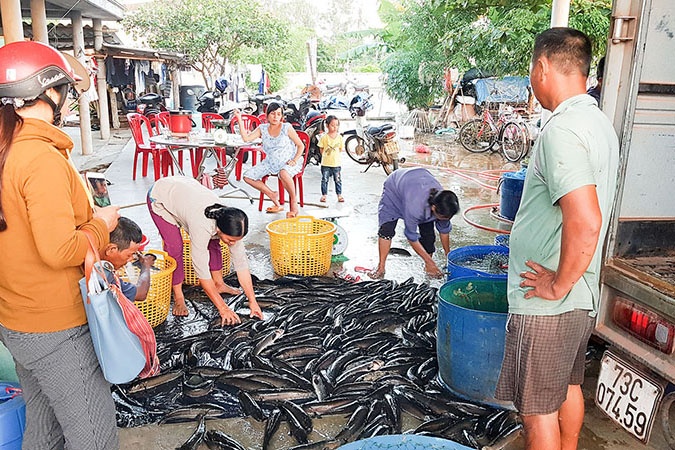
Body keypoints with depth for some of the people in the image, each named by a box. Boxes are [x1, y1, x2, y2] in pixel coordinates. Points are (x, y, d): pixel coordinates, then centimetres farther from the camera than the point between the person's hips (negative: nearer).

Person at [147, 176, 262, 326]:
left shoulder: (232, 225, -24)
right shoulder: (202, 227, -42)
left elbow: (241, 264, -19)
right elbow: (202, 271, -36)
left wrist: (253, 302, -20)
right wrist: (223, 308, -31)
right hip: (160, 197, -5)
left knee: (212, 242, 0)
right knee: (175, 247, -17)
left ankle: (219, 284, 17)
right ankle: (178, 297, -1)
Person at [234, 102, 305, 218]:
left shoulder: (287, 128, -7)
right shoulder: (262, 129, 4)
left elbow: (301, 146, -3)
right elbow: (246, 138, -9)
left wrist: (295, 160, -18)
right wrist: (239, 119, -13)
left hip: (288, 162, -5)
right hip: (270, 163, 6)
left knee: (283, 173, -41)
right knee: (248, 176, -7)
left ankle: (293, 200, -18)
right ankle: (272, 195, 7)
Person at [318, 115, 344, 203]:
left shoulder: (339, 137, 1)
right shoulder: (324, 137, -5)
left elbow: (341, 148, 10)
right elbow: (321, 148, 2)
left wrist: (335, 153, 5)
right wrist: (325, 155, -2)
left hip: (336, 163, 2)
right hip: (325, 163, -2)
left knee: (338, 180, 8)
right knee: (324, 179, 6)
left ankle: (339, 195, 18)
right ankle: (324, 195, 16)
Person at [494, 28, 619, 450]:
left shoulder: (562, 131, -23)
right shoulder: (601, 123, 8)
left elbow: (585, 223, -34)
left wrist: (558, 285, -20)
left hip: (548, 305, -9)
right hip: (584, 297, 9)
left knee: (538, 408, 8)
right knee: (569, 386, 26)